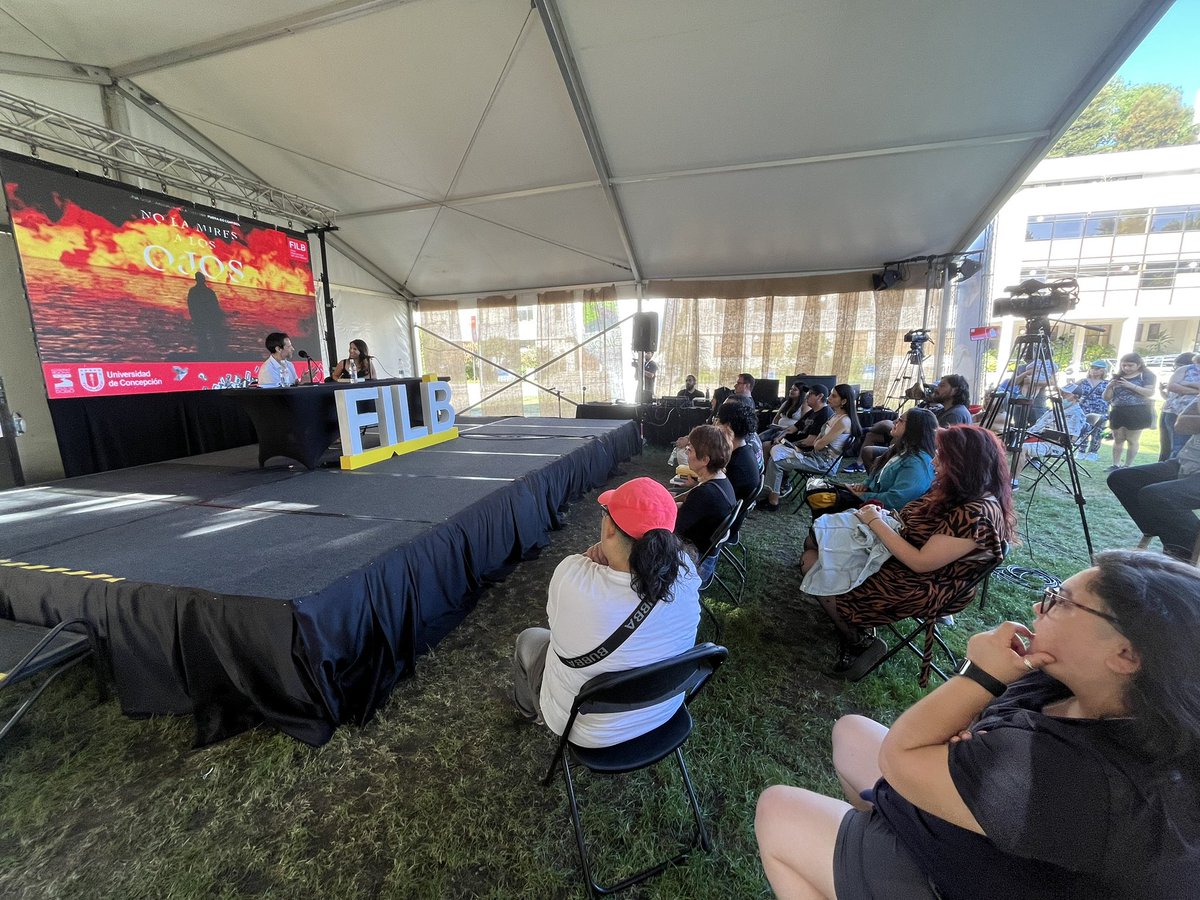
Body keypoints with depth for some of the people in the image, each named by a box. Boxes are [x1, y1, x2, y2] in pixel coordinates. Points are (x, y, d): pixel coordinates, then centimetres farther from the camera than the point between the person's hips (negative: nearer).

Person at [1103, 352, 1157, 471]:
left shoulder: (1146, 375, 3)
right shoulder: (1117, 377, 12)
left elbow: (1150, 393, -10)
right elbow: (1106, 397, 9)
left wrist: (1131, 386, -20)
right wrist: (1109, 387, -10)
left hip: (1137, 413, -3)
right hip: (1118, 412, 4)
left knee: (1132, 440, 1)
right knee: (1118, 439, 6)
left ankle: (1128, 466, 6)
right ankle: (1115, 464, 10)